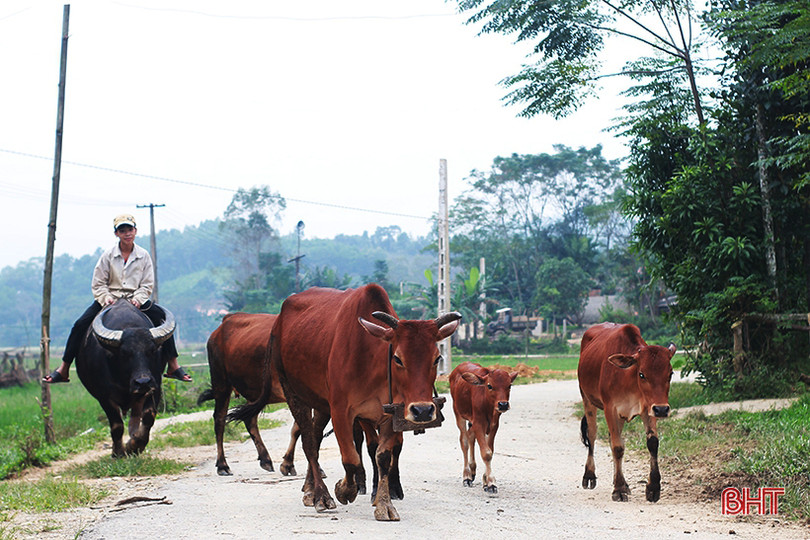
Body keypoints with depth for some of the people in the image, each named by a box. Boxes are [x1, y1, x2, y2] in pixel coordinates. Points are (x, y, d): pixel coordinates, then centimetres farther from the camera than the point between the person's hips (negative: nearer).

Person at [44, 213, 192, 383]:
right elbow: (98, 284, 1)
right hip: (108, 299, 0)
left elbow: (147, 285, 2)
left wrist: (138, 299, -17)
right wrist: (105, 298, -17)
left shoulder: (144, 255, 2)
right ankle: (63, 369, -11)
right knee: (81, 324, -19)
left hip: (136, 300, 0)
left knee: (162, 317, -22)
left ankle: (173, 365, -15)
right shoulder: (108, 255, -1)